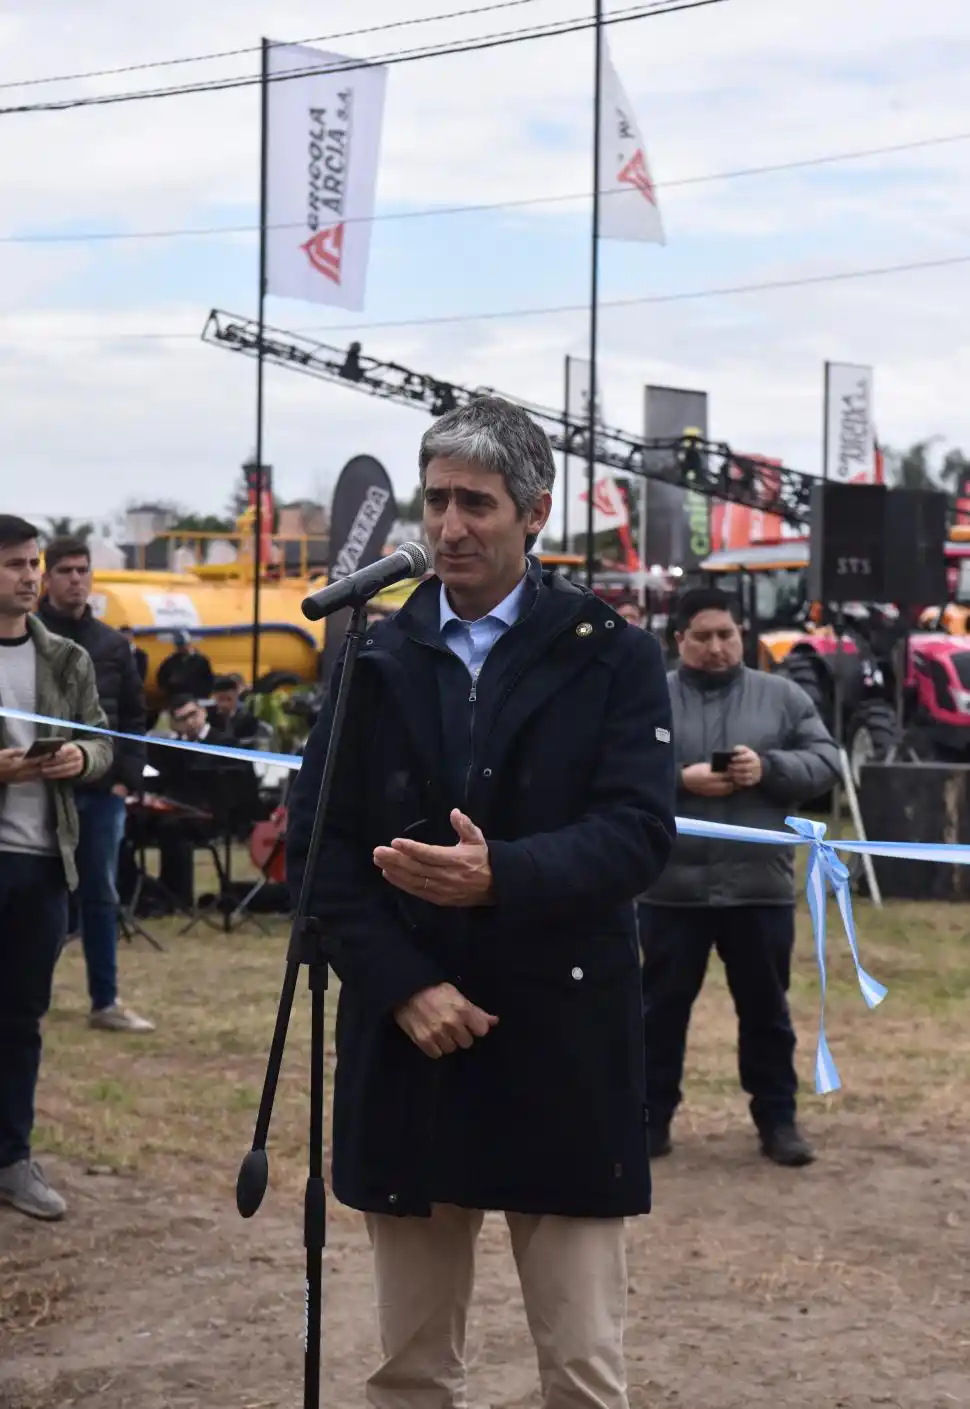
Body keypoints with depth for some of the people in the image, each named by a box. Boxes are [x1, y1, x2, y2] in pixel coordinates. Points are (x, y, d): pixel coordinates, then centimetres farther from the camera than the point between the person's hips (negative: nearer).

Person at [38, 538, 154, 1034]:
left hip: (102, 792, 4)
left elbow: (133, 717, 14)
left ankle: (105, 1002, 13)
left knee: (100, 897, 8)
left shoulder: (112, 644, 11)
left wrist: (128, 778, 3)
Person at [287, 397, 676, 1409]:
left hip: (562, 1047, -2)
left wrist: (502, 875, -27)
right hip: (404, 1040, 3)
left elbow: (637, 832, -10)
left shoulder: (612, 657, 1)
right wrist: (402, 985, -10)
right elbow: (317, 842, 3)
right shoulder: (371, 659, 9)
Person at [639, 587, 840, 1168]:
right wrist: (679, 781, -20)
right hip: (672, 885, -1)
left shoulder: (784, 697, 6)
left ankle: (778, 1118, 21)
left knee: (766, 1009, 10)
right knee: (664, 1006, 9)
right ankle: (653, 1115, 21)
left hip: (760, 886, 1)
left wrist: (769, 768, -16)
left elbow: (825, 761, 2)